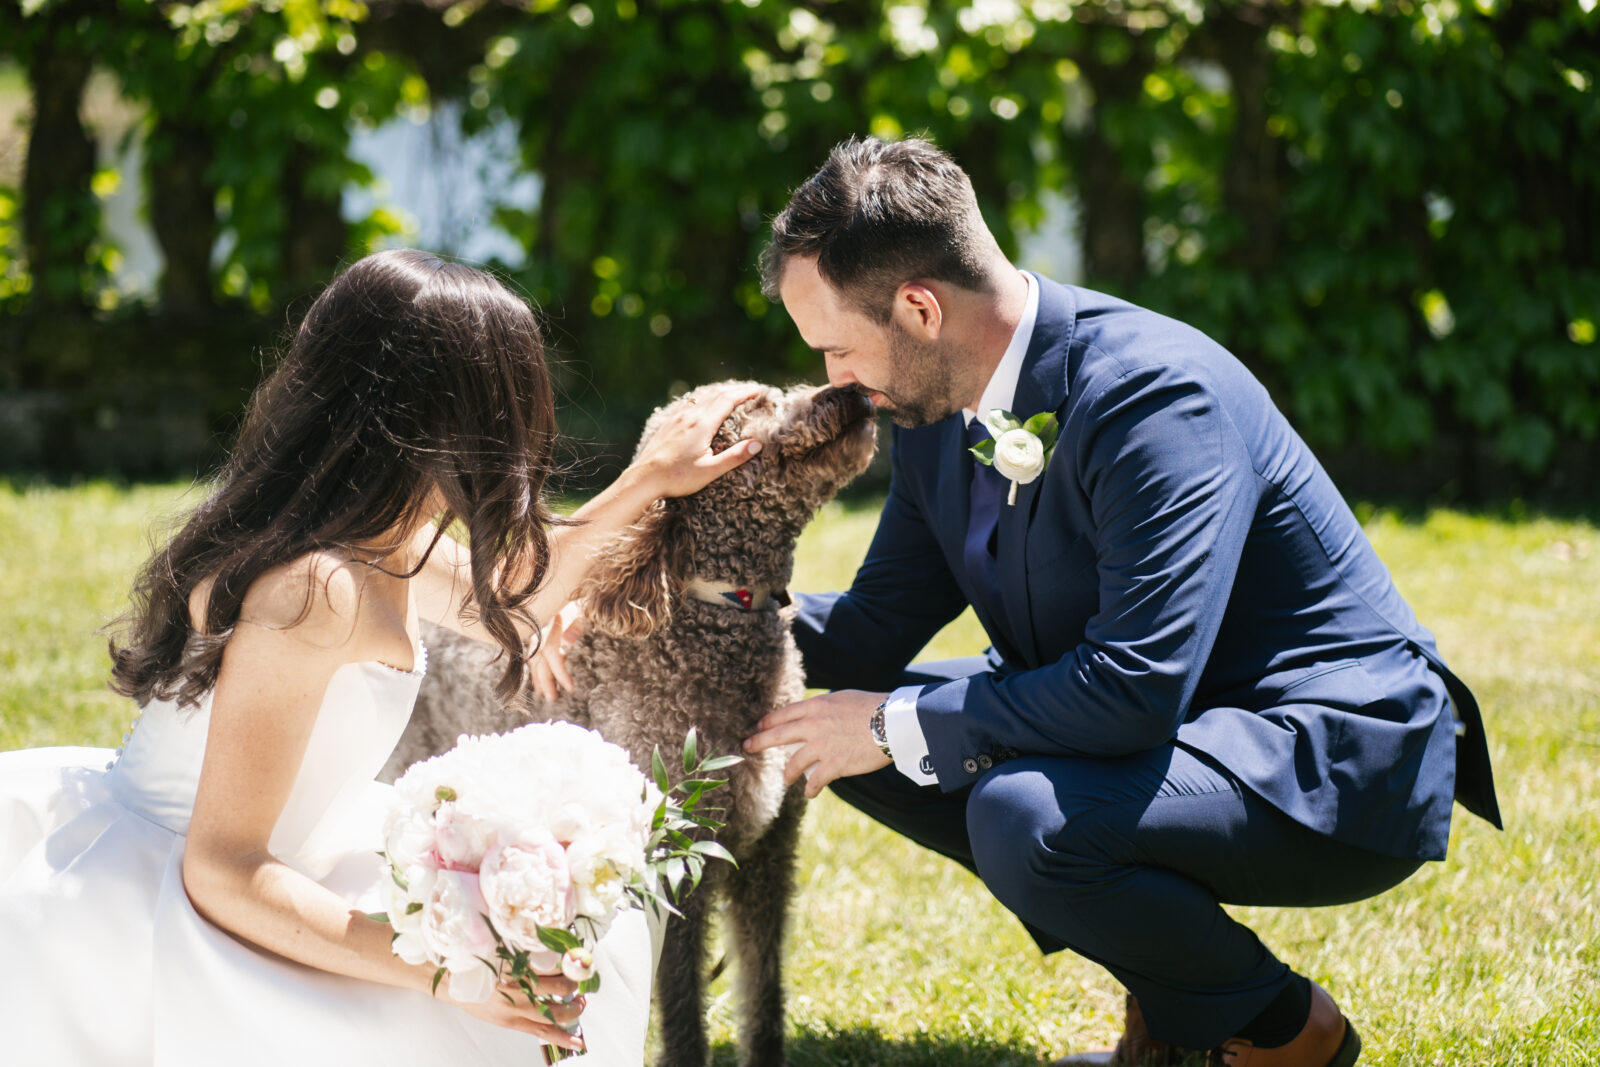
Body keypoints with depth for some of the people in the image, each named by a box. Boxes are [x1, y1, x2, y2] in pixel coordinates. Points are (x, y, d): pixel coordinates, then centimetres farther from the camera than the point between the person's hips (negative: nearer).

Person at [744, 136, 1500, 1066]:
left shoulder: (1153, 391, -26)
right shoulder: (939, 405, 1)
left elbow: (1134, 688, -33)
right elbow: (879, 627, 10)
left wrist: (900, 726, -24)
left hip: (1332, 761, -9)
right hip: (1152, 723, 9)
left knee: (1023, 819, -33)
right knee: (851, 733, 3)